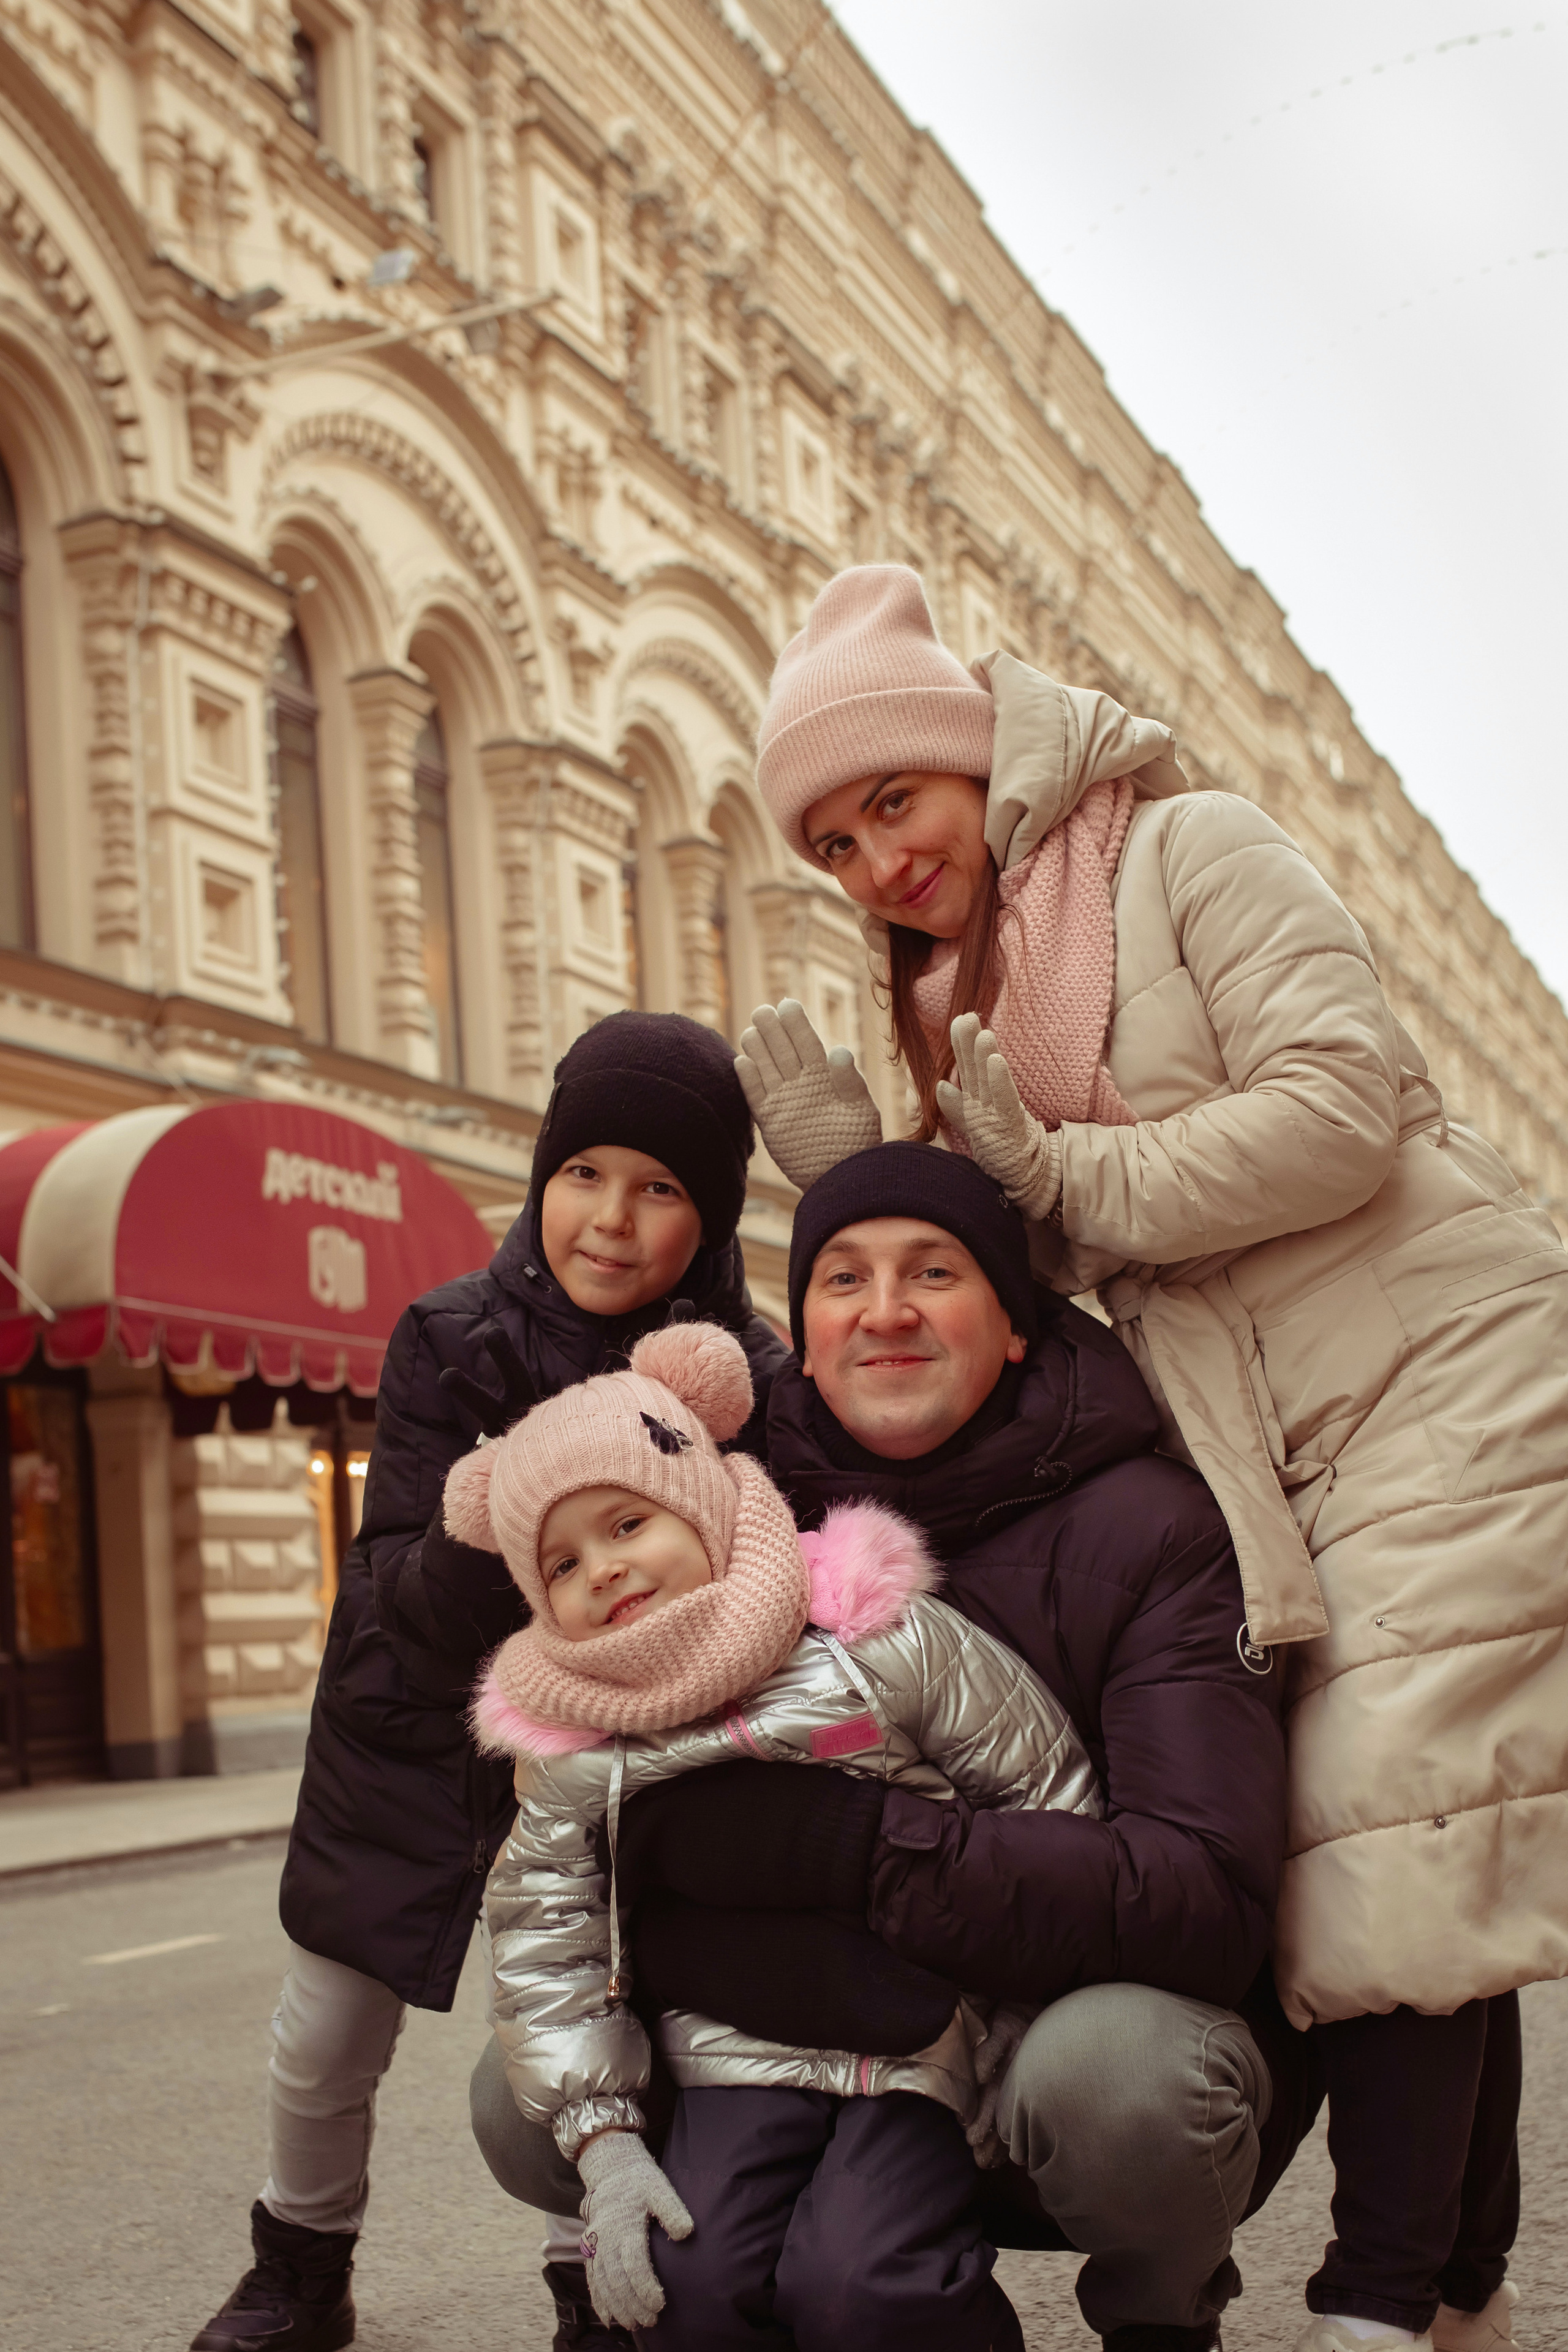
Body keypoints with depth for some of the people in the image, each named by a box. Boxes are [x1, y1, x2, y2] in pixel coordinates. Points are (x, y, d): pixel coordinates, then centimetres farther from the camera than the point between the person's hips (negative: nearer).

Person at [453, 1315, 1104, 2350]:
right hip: (737, 2059, 3)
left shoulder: (883, 1642, -8)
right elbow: (542, 1944, 5)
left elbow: (1051, 1799, -3)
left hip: (924, 2039, -3)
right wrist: (602, 2137, -4)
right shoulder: (573, 1750, 1)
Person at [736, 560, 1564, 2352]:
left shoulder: (1192, 850, -4)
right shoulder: (966, 998, 16)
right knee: (1425, 1868, 8)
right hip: (1275, 1459, 7)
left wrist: (1066, 1175, -13)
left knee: (1390, 1849, -11)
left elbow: (1342, 1108, -17)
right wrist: (860, 1179, -2)